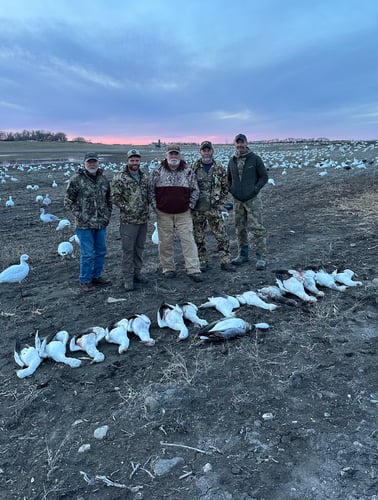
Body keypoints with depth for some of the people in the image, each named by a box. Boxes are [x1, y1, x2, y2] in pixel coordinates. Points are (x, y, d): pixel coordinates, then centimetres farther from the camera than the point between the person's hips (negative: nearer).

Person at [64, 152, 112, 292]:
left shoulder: (103, 179, 9)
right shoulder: (76, 179, -7)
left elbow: (109, 199, 19)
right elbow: (68, 201, -6)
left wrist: (107, 214, 8)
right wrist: (80, 215, -12)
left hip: (101, 223, 6)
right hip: (85, 224, -5)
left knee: (101, 251, 14)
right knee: (87, 254, -2)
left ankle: (96, 276, 30)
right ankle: (85, 281, 13)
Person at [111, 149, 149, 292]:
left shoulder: (144, 177, 11)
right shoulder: (119, 178, -8)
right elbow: (115, 197, -12)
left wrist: (146, 208, 8)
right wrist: (128, 208, -15)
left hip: (143, 219, 6)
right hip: (128, 220, -6)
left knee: (139, 248, 13)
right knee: (128, 249, -1)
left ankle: (136, 273, 26)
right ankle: (128, 278, 7)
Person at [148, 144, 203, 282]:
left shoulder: (188, 171, 4)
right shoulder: (158, 171, 0)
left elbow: (195, 190, 9)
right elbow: (150, 189, 5)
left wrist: (190, 206, 2)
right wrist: (155, 206, 0)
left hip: (184, 213, 0)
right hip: (163, 214, 0)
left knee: (188, 240, -2)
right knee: (165, 242, 5)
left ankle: (193, 270, 3)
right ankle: (168, 269, 19)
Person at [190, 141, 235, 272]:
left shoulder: (220, 168, 4)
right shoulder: (193, 168, 0)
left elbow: (225, 188, 9)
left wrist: (220, 204, 2)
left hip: (214, 209, 0)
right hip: (197, 210, 0)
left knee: (222, 236, 1)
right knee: (198, 238, 7)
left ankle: (225, 261, 11)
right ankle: (202, 262, 20)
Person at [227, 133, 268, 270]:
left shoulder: (255, 158, -3)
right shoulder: (232, 160, 9)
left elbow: (264, 176, -1)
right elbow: (228, 178, 21)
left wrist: (255, 189, -11)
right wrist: (231, 190, 4)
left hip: (253, 199, -4)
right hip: (237, 200, 5)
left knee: (257, 228, -7)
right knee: (240, 229, 11)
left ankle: (261, 257, -2)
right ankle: (242, 254, 23)